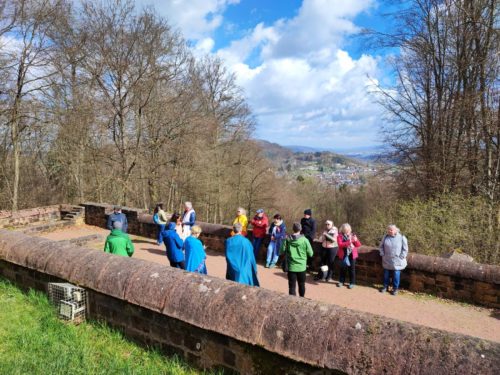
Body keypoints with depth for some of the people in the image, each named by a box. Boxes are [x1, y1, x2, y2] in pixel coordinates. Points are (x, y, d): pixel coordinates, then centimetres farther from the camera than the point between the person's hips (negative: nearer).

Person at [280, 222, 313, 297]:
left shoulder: (287, 239, -7)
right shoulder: (304, 240, -10)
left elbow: (282, 251, 0)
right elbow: (310, 254, -4)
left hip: (291, 266, 0)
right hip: (301, 266, 0)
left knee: (292, 286, 4)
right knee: (302, 285, 20)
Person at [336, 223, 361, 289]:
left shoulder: (353, 235, 3)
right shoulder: (340, 236, -4)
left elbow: (358, 245, 1)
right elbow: (340, 244, -20)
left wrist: (356, 240, -19)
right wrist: (348, 242, -29)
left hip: (352, 255, 1)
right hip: (343, 255, -1)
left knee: (352, 269, 5)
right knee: (342, 268, 11)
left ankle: (352, 283, 17)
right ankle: (341, 281, 26)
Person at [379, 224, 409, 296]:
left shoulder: (402, 238, -10)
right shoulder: (386, 237, -1)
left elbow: (405, 249, -5)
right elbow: (381, 246, 9)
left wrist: (400, 257, -9)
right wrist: (382, 254, 0)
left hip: (397, 262, -3)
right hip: (387, 261, 3)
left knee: (396, 275, 5)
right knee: (386, 274, 14)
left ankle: (395, 288, 21)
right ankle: (385, 286, 31)